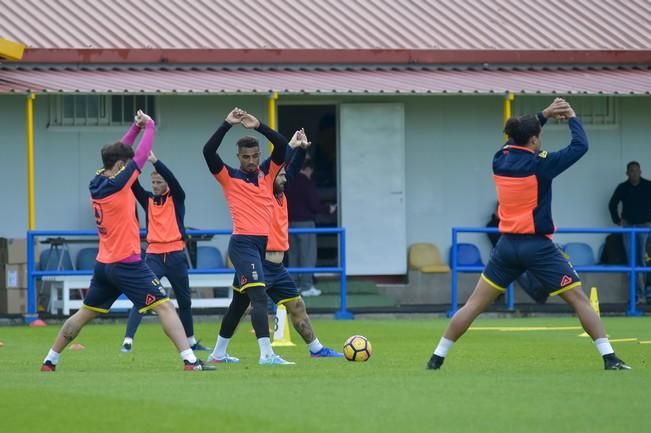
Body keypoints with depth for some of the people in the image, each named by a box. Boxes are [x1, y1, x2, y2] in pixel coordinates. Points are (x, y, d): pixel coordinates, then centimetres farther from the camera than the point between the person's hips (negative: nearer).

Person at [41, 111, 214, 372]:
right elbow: (142, 155, -9)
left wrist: (136, 127, 15)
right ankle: (190, 361, -17)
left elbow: (118, 153, 19)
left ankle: (49, 362, 21)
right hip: (126, 263, -8)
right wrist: (149, 127, 6)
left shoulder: (97, 182, 4)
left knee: (85, 313, 18)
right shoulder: (117, 184, -17)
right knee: (164, 306, -9)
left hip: (104, 263, 8)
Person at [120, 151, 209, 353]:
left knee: (184, 301, 14)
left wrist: (155, 161, -27)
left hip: (176, 256, 0)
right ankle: (128, 340, -19)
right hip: (154, 256, 0)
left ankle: (191, 341, 30)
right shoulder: (147, 200, 9)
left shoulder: (177, 199, 4)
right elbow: (133, 184, -5)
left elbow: (172, 180, -14)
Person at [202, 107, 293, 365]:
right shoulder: (229, 178, 0)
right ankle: (266, 354, -28)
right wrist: (227, 125, -17)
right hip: (243, 244, -6)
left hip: (263, 244, 6)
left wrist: (258, 126, -11)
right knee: (259, 296, -20)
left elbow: (282, 146, -1)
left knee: (239, 300, 16)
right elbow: (208, 152, -13)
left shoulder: (268, 174, 11)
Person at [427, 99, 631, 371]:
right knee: (579, 300, 0)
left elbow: (518, 138, 25)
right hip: (538, 246, -5)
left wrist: (544, 115, 20)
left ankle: (437, 358, 9)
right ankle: (609, 358, -7)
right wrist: (572, 117, 9)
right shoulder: (539, 165, -13)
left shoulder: (500, 160, 3)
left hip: (507, 245, 5)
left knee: (474, 304, 10)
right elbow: (580, 146, -7)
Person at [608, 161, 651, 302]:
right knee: (633, 261, 2)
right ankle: (637, 292, 6)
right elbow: (612, 204, 17)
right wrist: (617, 220, 9)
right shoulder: (622, 188, 4)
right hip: (628, 227, 3)